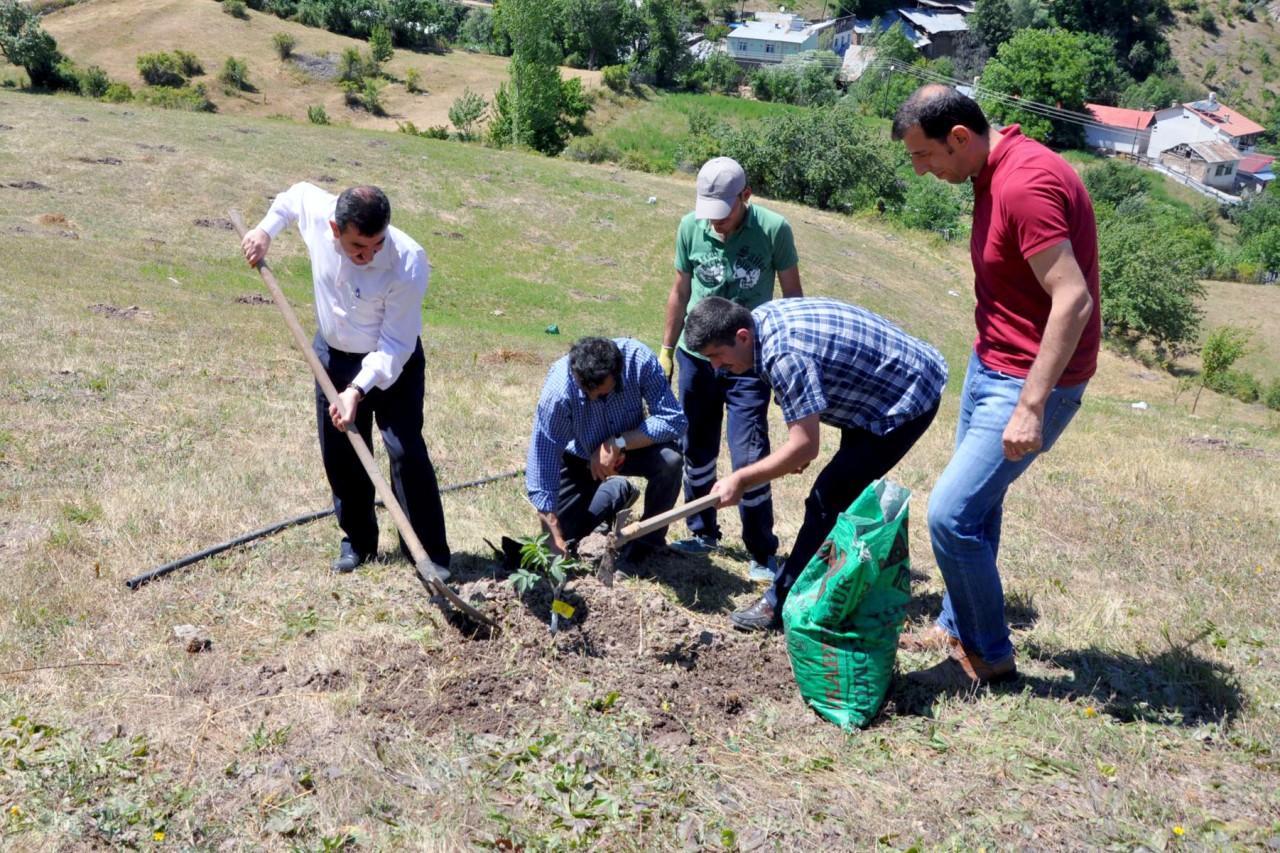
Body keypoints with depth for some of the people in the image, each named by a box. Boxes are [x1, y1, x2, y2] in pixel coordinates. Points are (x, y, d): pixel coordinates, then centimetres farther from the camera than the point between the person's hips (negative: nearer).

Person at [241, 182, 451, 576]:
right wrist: (265, 231, -4)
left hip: (392, 363, -5)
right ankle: (358, 541, 26)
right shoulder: (316, 210, -21)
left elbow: (395, 345, -28)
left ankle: (430, 554, -3)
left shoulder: (407, 263, -34)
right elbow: (295, 193, 7)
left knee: (406, 452, -12)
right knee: (340, 454, 10)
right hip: (333, 354, 5)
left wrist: (357, 390, -38)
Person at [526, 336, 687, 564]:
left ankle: (647, 542, -5)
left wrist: (618, 443, -38)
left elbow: (674, 419, -30)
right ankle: (617, 493, 24)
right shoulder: (557, 389, -36)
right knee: (559, 538, -4)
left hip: (632, 445, 0)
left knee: (670, 460, -32)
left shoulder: (639, 359, -33)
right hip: (580, 457, 0)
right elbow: (542, 470, -32)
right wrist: (555, 539, -33)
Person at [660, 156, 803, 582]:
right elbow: (680, 292, 8)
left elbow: (792, 295, -2)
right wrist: (667, 349, 13)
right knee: (697, 450, 13)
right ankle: (702, 532, 32)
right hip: (696, 355, 3)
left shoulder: (773, 229, -12)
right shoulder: (691, 227, -4)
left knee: (749, 458, -7)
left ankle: (763, 554, 8)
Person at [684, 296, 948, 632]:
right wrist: (797, 444, 11)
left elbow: (805, 447, -30)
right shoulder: (760, 317, -4)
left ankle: (782, 604, -5)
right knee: (843, 493, 19)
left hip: (907, 399, -10)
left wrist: (740, 480, -22)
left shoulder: (785, 355, -33)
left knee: (828, 500, -12)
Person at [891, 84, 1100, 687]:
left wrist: (1030, 406, -30)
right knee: (977, 504, 17)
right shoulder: (995, 172, 7)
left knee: (950, 513, -9)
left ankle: (990, 656, 9)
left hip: (1030, 383, -10)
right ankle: (956, 627, 33)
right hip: (989, 365, 10)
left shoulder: (1027, 184, -24)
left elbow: (1073, 301, -29)